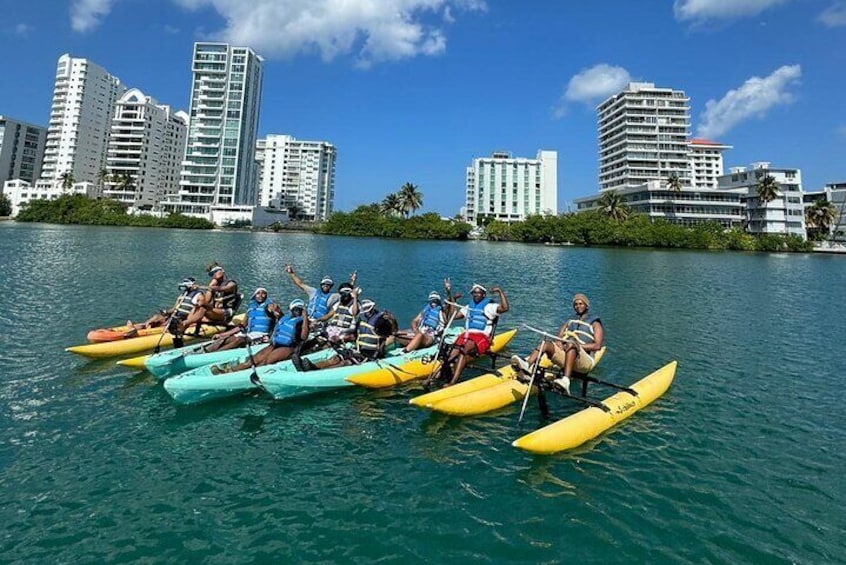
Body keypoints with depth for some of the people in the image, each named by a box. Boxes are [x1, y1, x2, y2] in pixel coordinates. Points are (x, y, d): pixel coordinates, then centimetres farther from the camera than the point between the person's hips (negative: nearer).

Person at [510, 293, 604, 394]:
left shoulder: (595, 324, 14)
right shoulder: (570, 322, 29)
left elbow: (597, 346, -1)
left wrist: (579, 346, -13)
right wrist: (558, 342, -6)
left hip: (585, 362, -4)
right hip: (565, 356, 5)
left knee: (571, 345, -37)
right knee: (546, 344, -21)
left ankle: (566, 380, -58)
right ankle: (527, 365, -49)